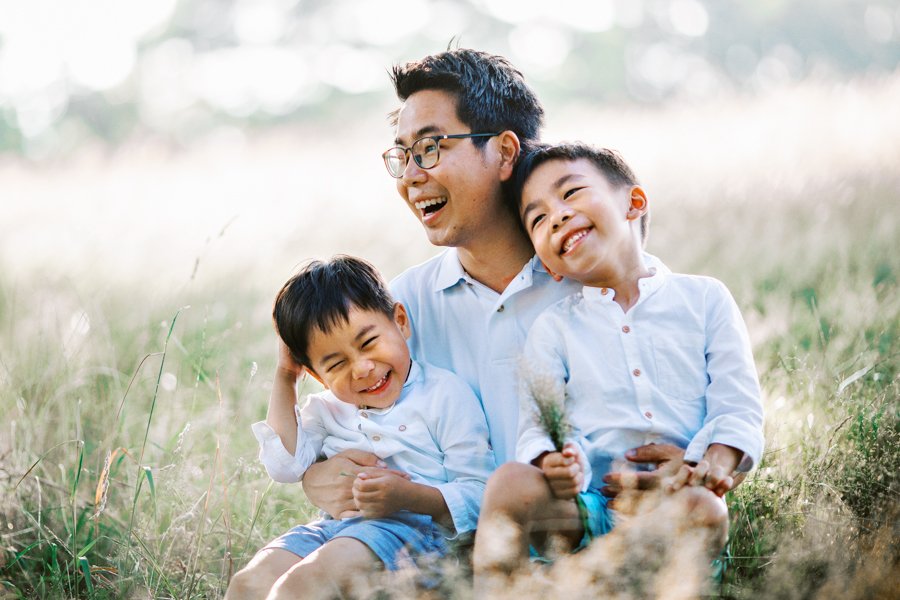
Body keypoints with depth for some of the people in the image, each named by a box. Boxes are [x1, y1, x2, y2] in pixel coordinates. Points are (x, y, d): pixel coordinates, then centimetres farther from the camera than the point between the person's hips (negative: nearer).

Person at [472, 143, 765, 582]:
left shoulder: (704, 300, 13)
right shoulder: (553, 328, 16)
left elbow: (737, 409, 5)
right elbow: (539, 426, 4)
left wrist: (715, 464, -18)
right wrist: (556, 463, -21)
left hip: (673, 499, -1)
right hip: (586, 504, 1)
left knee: (703, 510, -35)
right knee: (511, 482, -29)